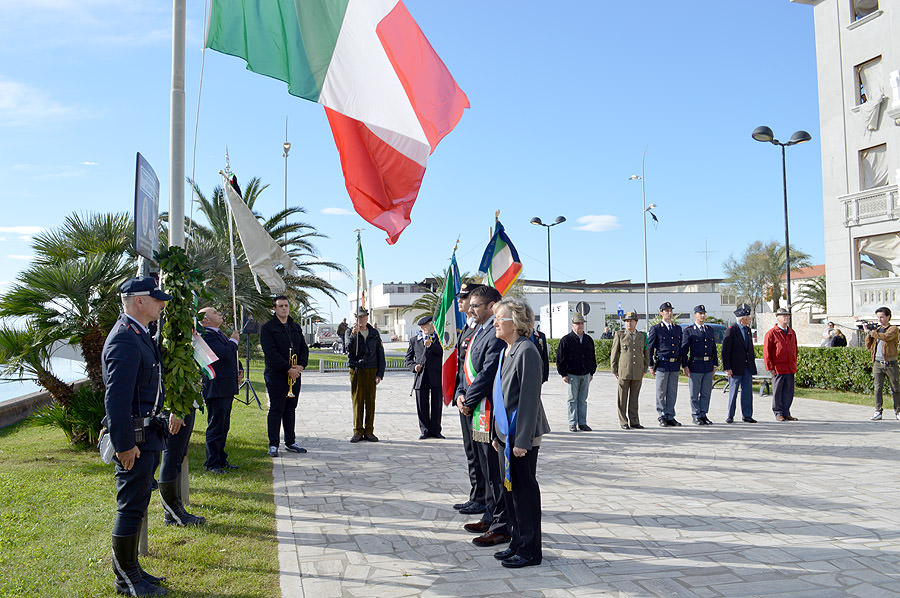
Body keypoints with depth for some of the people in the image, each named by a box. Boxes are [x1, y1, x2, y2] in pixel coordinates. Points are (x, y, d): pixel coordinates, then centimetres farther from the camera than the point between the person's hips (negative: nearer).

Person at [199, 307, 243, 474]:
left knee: (223, 427, 16)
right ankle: (212, 463, 7)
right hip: (215, 389, -10)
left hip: (227, 389, 10)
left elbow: (233, 356, 27)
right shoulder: (206, 335, -13)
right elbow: (225, 354, -25)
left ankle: (221, 459, 26)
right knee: (215, 427, -2)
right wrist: (234, 340, -7)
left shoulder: (219, 334, 18)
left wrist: (239, 370, 10)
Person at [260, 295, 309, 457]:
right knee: (276, 410, -3)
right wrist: (288, 369, -16)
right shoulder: (267, 328, -3)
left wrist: (301, 365, -5)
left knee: (290, 409, 10)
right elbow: (271, 353, -12)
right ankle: (273, 445, 3)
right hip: (276, 375, -5)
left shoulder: (296, 327, 16)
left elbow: (304, 348, 14)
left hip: (295, 375, 5)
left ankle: (290, 442, 18)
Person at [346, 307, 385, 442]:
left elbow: (380, 354, 10)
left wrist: (380, 373, 2)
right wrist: (353, 335, -30)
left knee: (370, 401, 2)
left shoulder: (374, 333, 10)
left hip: (371, 371, 2)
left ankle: (369, 431, 10)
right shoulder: (350, 332, 4)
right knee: (357, 401, -1)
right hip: (356, 370, -1)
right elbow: (349, 349, -14)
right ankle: (358, 432, 7)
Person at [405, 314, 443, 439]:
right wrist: (414, 366, -6)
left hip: (437, 377, 0)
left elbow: (443, 352, -8)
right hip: (421, 377, 0)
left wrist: (431, 345, -18)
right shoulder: (414, 340, 8)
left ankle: (435, 430, 17)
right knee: (422, 406, 4)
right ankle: (425, 430, 15)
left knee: (437, 405, 5)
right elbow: (408, 357, 12)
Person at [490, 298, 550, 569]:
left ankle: (530, 551, 14)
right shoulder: (506, 351, 12)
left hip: (522, 436, -9)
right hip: (505, 434, 9)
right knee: (509, 488, 15)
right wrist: (496, 433, 16)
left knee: (524, 490, 1)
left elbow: (530, 398, -19)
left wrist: (522, 440, -20)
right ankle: (517, 543, 28)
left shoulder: (527, 351, -16)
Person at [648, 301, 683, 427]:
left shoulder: (678, 328, 13)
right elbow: (650, 348, -2)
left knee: (672, 392, 8)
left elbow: (680, 347, 18)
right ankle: (662, 418, 9)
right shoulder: (656, 329, -2)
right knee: (661, 393, 2)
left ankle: (670, 417, 16)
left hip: (675, 365, 4)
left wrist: (680, 363, 15)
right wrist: (651, 366, -4)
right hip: (662, 364, -4)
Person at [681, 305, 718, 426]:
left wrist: (715, 364, 11)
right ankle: (695, 416, 13)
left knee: (706, 392, 8)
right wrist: (684, 366, -11)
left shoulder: (710, 330, 13)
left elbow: (714, 349, 17)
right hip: (695, 366, -5)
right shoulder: (688, 331, -3)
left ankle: (703, 415, 18)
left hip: (708, 366, 5)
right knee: (695, 393, 3)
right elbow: (684, 350, -6)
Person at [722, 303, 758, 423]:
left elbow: (750, 348, 19)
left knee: (747, 391, 6)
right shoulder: (731, 330, -10)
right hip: (736, 367, -6)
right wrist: (727, 368, -16)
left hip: (748, 367, 6)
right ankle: (730, 416, 13)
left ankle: (747, 416, 13)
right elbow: (725, 351, -12)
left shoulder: (748, 329, 12)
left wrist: (752, 362, 13)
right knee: (733, 392, 2)